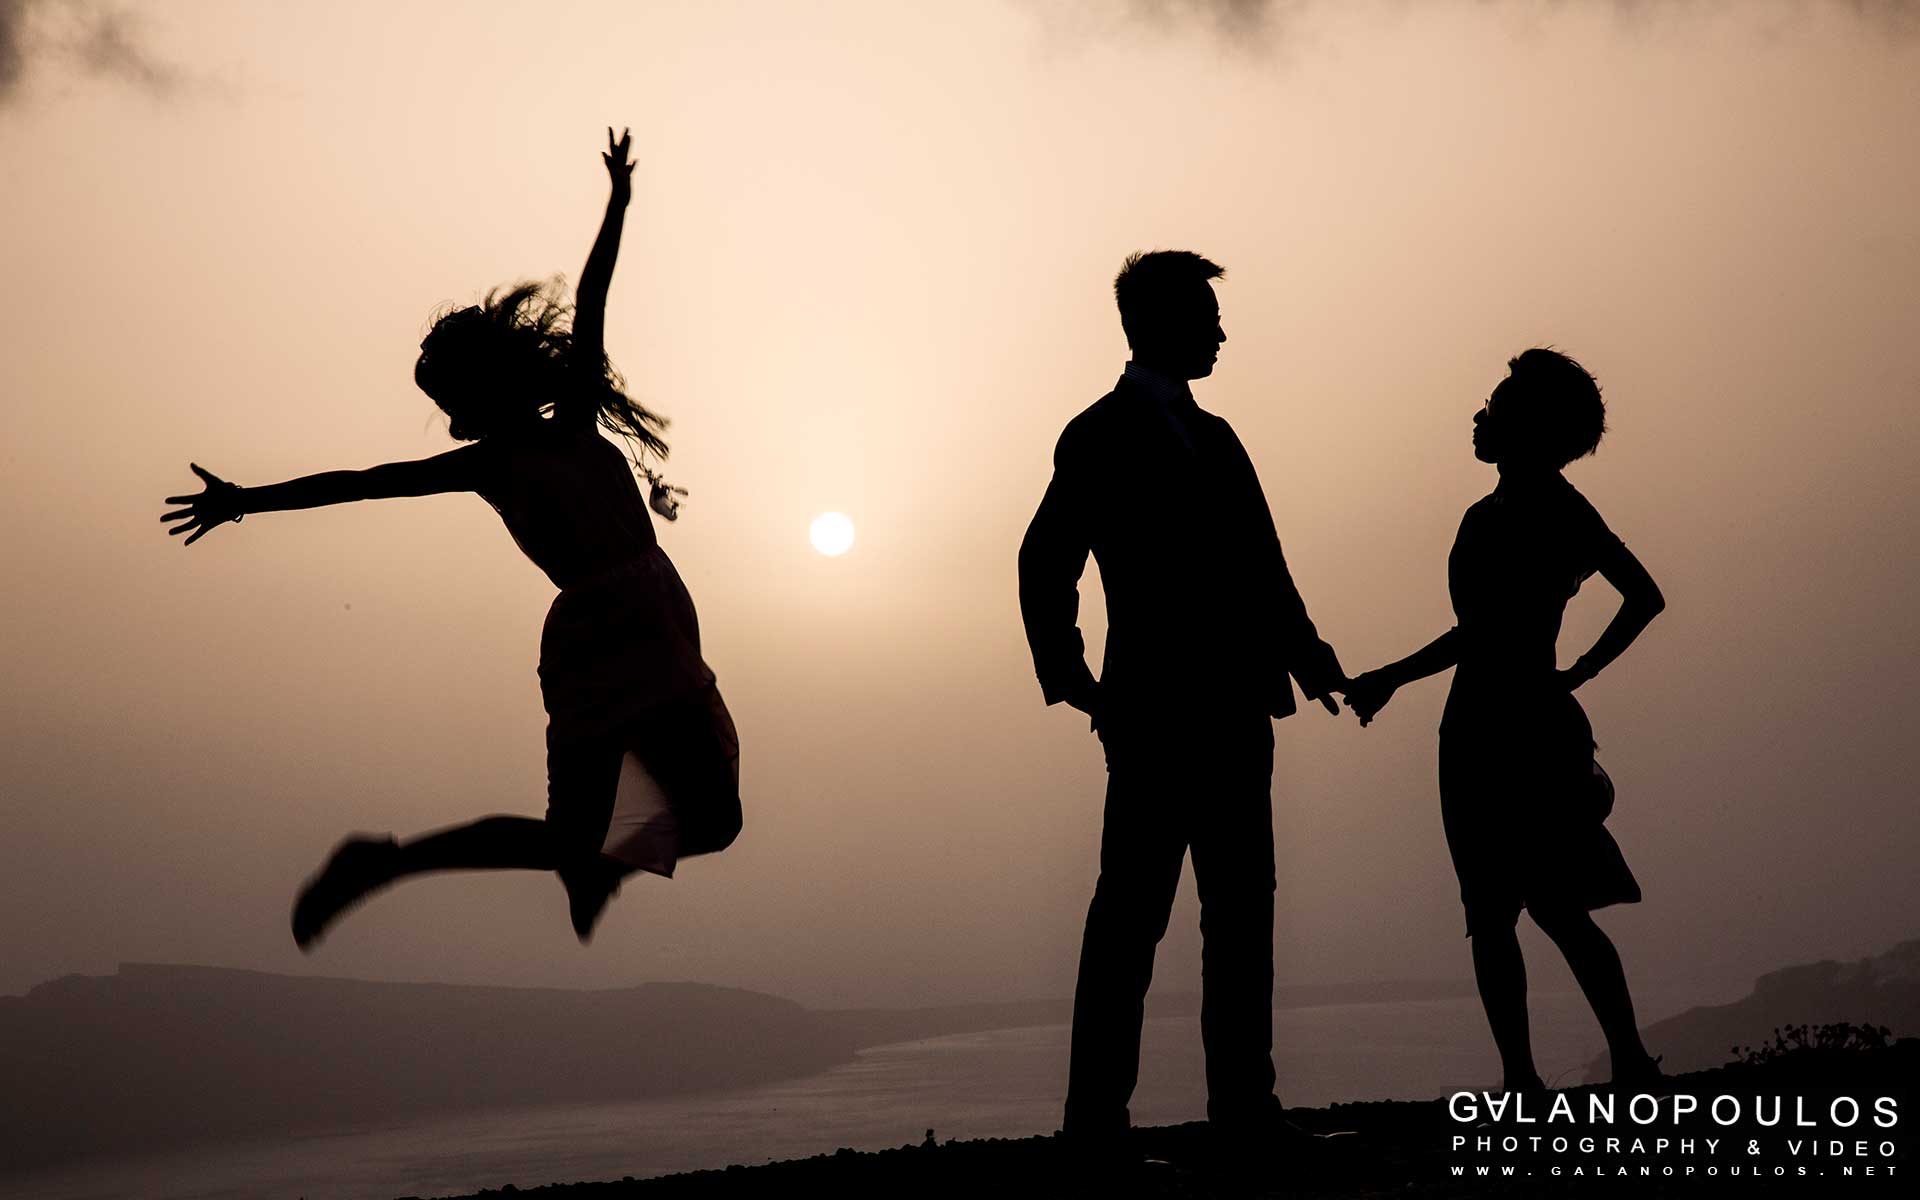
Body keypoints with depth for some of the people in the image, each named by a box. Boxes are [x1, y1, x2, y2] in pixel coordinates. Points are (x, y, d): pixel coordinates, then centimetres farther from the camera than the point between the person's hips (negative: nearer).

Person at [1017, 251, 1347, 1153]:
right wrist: (1072, 678, -10)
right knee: (1133, 909, -7)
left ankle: (1243, 1101, 15)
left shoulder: (1213, 436, 20)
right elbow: (1046, 567, -6)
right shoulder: (1101, 436, -1)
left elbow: (1259, 569, 19)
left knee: (1241, 908, 8)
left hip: (1231, 708, 8)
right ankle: (1097, 1111, -3)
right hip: (1156, 711, -7)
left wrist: (1304, 654, 7)